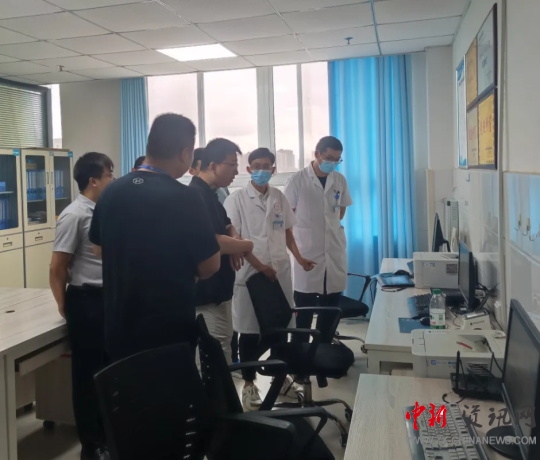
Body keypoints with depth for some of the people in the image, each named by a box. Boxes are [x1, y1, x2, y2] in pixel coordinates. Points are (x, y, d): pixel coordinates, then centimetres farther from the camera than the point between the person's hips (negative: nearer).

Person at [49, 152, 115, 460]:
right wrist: (66, 307, -1)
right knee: (88, 373, 6)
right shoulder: (74, 215, -15)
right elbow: (57, 268, -12)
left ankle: (107, 434, 34)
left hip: (107, 298, 8)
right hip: (87, 301, -8)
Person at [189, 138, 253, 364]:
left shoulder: (210, 195, 13)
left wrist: (235, 243, 0)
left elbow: (227, 226, 24)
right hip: (206, 294, -11)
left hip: (217, 291, 11)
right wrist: (246, 245, -9)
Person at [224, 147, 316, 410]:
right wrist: (259, 265, -15)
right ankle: (249, 384, 17)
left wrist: (299, 258, -1)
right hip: (250, 272, -4)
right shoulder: (237, 199, -5)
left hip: (280, 270, 4)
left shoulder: (279, 198, 9)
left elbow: (287, 232, 14)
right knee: (250, 330, 3)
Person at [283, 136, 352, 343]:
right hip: (307, 250, -4)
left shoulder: (340, 180, 5)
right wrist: (301, 236, 2)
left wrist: (329, 225, 11)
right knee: (304, 308, 2)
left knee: (330, 306, 12)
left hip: (334, 249, 4)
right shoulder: (298, 179, -7)